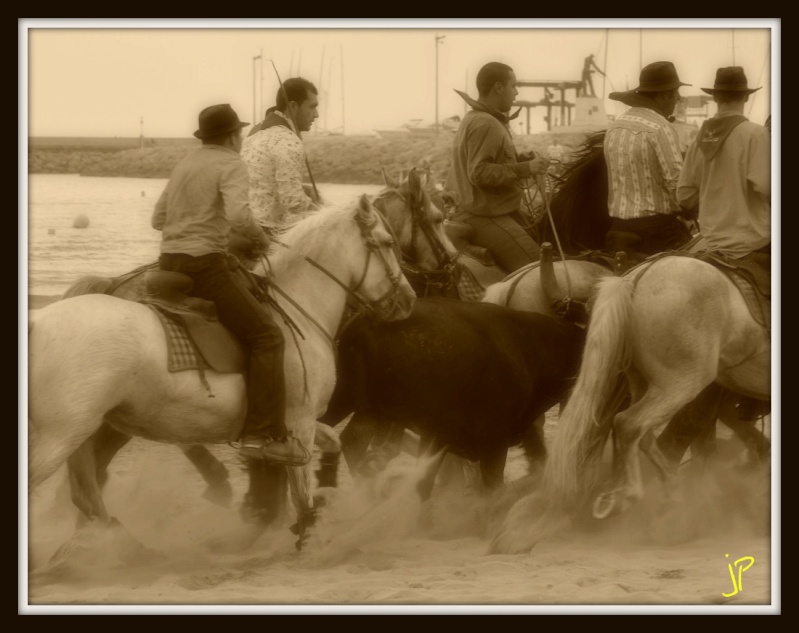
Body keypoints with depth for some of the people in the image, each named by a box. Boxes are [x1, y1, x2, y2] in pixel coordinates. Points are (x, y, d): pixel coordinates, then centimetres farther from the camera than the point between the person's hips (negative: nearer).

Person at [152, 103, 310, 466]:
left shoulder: (185, 164, 18)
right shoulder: (230, 165, -7)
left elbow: (158, 218, 24)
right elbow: (238, 215, -24)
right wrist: (260, 236, -6)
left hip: (168, 264, 9)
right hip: (205, 266, -9)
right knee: (266, 337, -10)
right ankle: (265, 434, -22)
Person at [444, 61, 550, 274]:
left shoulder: (472, 119, 19)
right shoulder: (485, 125, -16)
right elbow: (480, 174, -23)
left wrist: (520, 160, 13)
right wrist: (524, 169, -24)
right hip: (485, 217, -11)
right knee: (536, 267, -22)